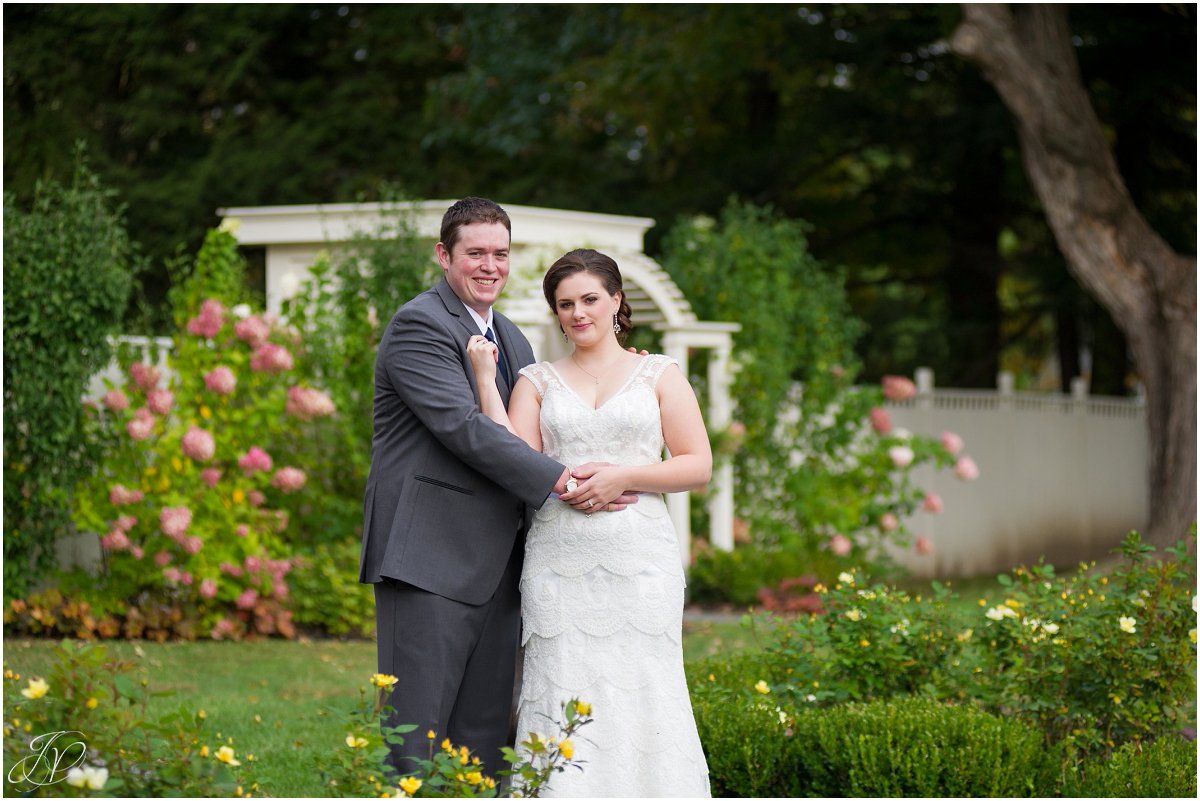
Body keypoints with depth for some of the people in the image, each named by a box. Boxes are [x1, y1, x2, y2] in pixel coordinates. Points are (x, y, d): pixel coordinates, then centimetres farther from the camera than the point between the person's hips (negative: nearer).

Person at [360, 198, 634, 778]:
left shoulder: (513, 341, 20)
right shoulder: (419, 325, -8)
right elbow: (464, 427, -19)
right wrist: (561, 481, -23)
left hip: (495, 567, 8)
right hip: (429, 559, -8)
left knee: (486, 737, 8)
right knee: (416, 737, -8)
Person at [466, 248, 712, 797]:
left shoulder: (659, 375, 10)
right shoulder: (536, 382, 13)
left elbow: (698, 466, 4)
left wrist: (622, 477, -9)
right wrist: (485, 380, -3)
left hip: (638, 564, -1)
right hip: (559, 562, 1)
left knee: (641, 701, -6)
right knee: (563, 701, -4)